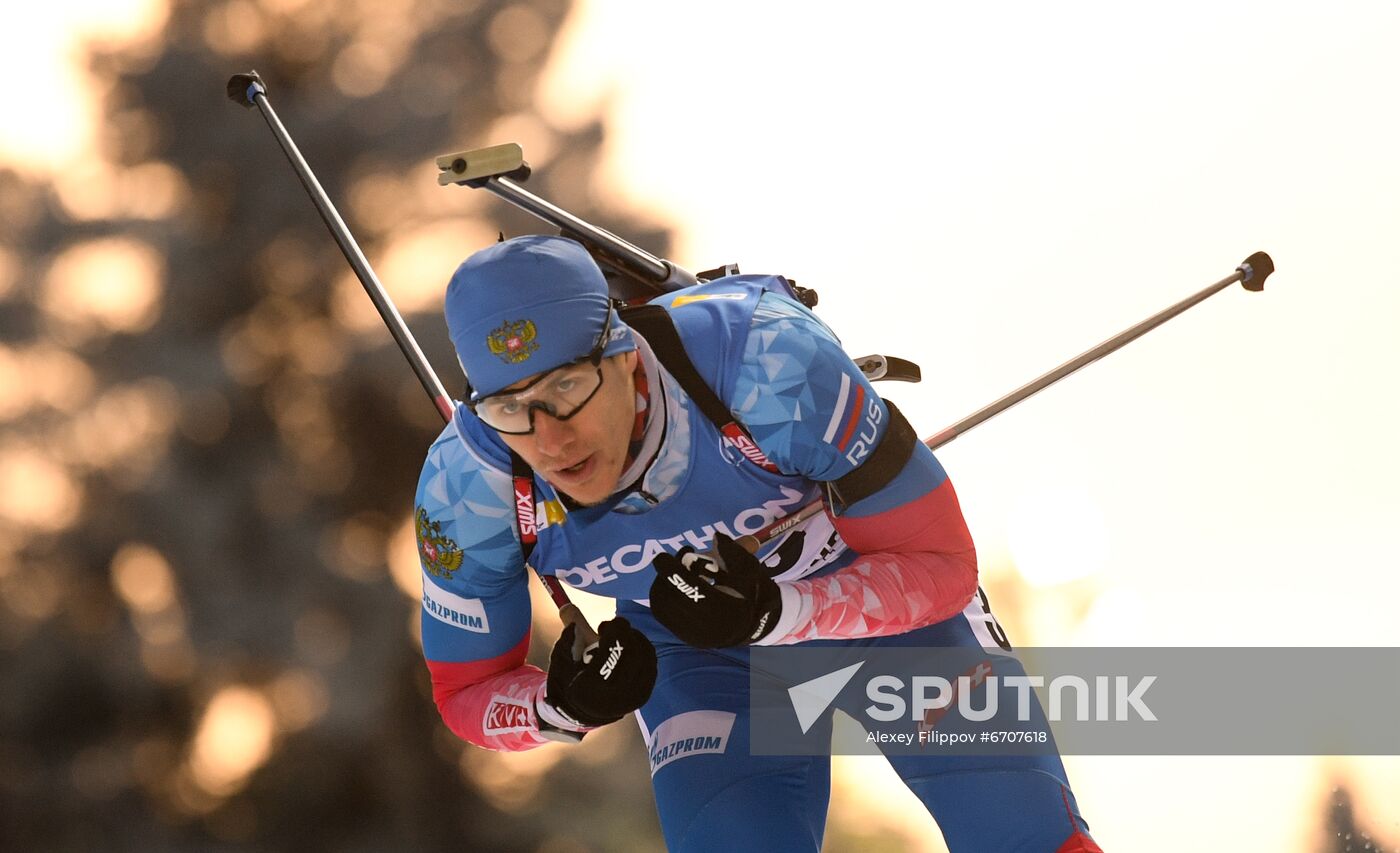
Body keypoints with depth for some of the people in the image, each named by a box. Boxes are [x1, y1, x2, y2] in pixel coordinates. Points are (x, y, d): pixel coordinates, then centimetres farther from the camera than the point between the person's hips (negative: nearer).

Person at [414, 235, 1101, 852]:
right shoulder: (466, 485, -28)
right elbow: (467, 695, -11)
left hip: (887, 599, -2)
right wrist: (561, 709, -34)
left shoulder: (768, 359, -38)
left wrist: (771, 613, -44)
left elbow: (941, 566, -26)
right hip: (699, 657, 2)